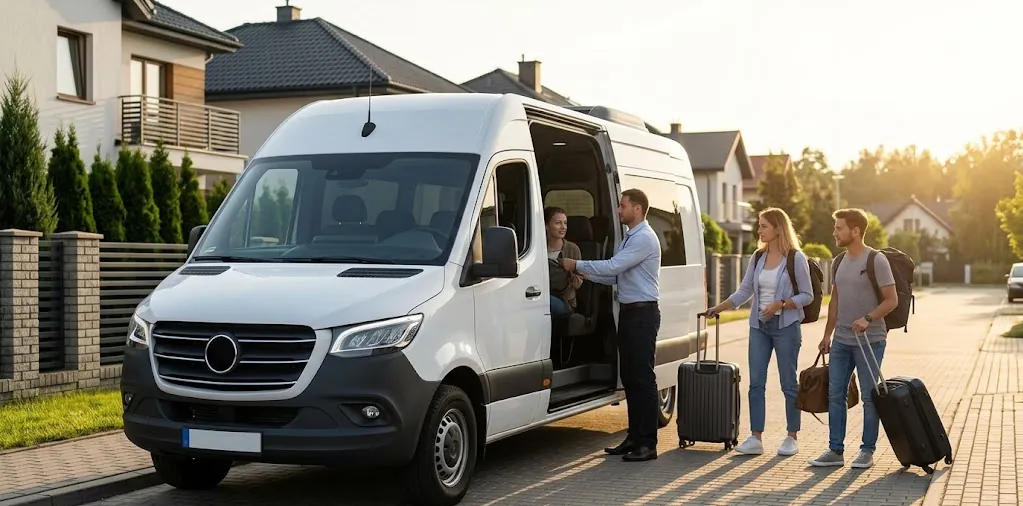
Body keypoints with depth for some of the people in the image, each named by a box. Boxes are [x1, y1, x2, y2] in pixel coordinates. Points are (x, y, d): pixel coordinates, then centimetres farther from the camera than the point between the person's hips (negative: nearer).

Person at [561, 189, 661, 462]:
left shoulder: (644, 238, -13)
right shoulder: (630, 238, 18)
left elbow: (612, 267, -19)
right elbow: (616, 276, 17)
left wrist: (576, 265, -10)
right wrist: (584, 274, 7)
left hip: (642, 314, -10)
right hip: (628, 313, 10)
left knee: (643, 378, -8)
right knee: (629, 378, 11)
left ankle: (647, 443, -5)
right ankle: (634, 437, 18)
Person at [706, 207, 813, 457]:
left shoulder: (795, 258, -7)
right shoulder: (758, 257, 8)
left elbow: (807, 295, -6)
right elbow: (744, 291, 10)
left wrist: (780, 304, -18)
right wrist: (718, 308, 2)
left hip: (786, 326, -5)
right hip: (759, 326, 5)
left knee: (789, 383, 4)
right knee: (756, 382, 1)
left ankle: (791, 438, 13)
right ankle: (755, 438, 4)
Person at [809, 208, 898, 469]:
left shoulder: (876, 261, -10)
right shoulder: (840, 261, 12)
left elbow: (892, 300, -12)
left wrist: (868, 318, -24)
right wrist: (827, 334, 17)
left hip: (869, 341, -7)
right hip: (841, 341, 7)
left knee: (869, 397, 3)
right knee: (835, 395, 7)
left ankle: (867, 451, 12)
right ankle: (836, 450, 13)